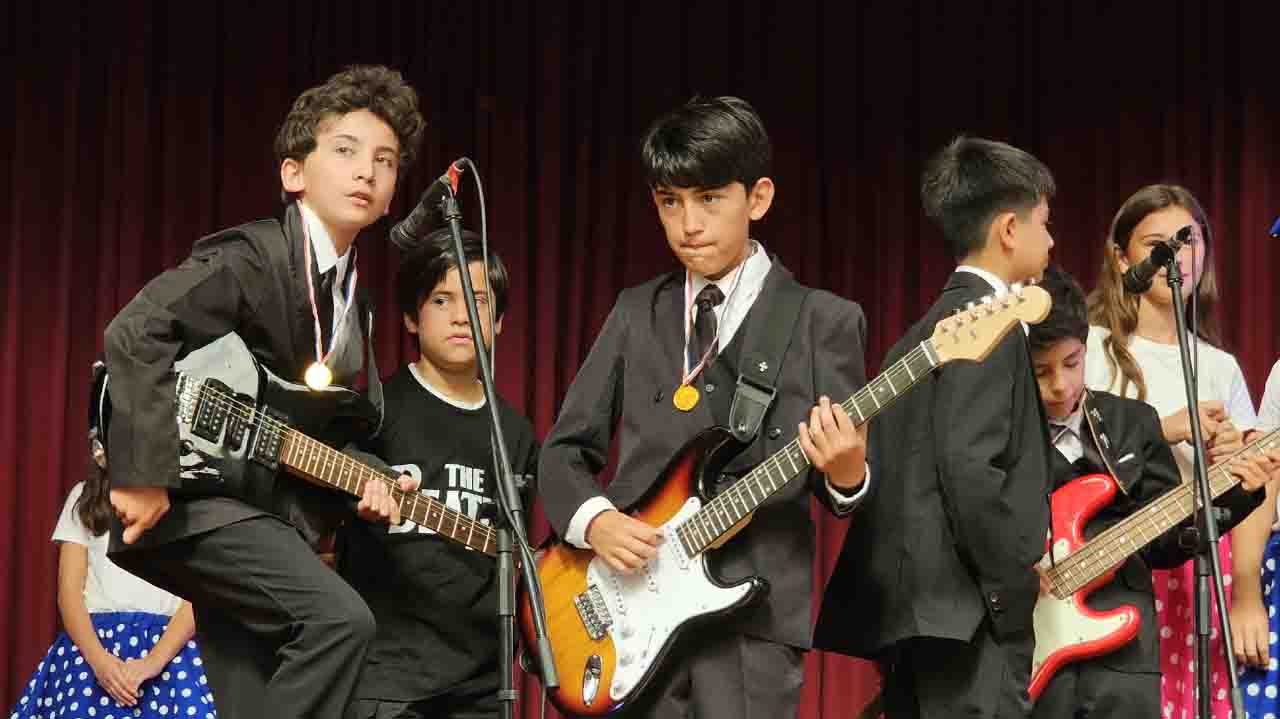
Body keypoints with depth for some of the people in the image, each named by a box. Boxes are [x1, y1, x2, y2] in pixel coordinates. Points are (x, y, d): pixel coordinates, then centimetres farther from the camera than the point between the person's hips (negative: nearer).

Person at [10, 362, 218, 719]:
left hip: (166, 646, -1)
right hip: (93, 641, 1)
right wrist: (99, 659, -12)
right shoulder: (84, 498, 15)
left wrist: (152, 663, -15)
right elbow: (69, 590, 6)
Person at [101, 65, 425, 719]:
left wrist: (362, 481, 1)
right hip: (197, 500, -9)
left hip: (269, 514, 9)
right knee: (339, 617, -27)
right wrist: (145, 473, -30)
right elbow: (136, 332, -25)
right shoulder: (253, 257, -12)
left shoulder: (353, 304, 15)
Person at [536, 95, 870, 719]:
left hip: (752, 620, -3)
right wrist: (592, 518, -6)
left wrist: (845, 475, -20)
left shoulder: (823, 322, 3)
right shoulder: (637, 313, 13)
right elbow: (565, 450, 14)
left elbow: (844, 487, 3)